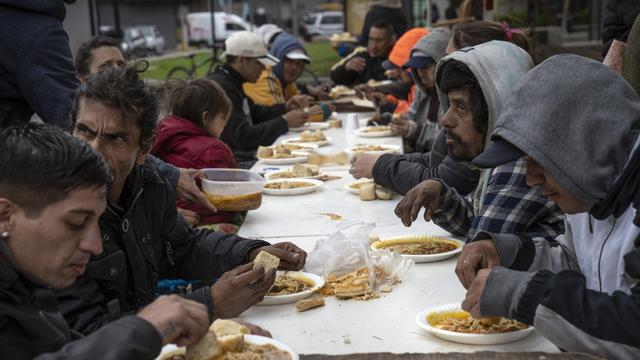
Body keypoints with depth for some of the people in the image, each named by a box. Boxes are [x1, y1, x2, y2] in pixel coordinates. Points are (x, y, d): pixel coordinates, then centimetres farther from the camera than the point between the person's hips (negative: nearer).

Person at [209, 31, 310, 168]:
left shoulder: (232, 83, 14)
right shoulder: (222, 88, -19)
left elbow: (256, 113, 24)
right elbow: (242, 136, -24)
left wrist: (286, 108, 8)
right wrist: (284, 122, -20)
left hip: (246, 158, 10)